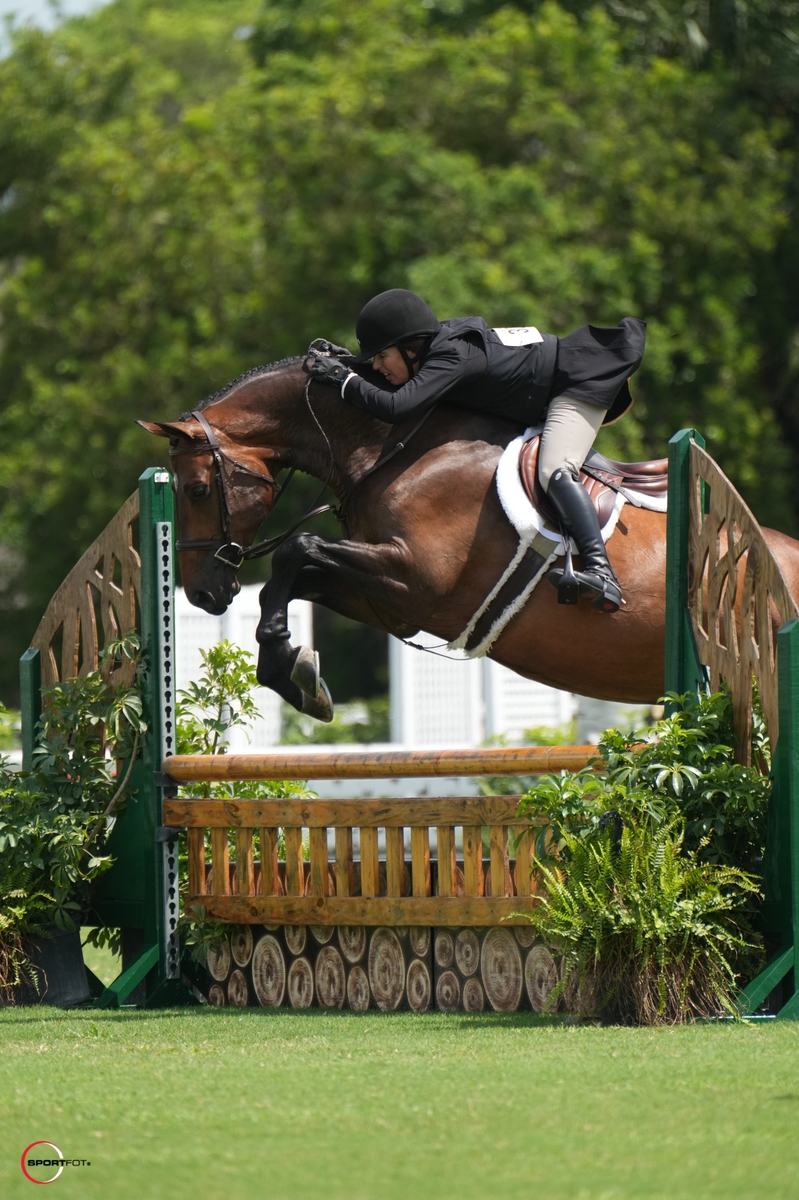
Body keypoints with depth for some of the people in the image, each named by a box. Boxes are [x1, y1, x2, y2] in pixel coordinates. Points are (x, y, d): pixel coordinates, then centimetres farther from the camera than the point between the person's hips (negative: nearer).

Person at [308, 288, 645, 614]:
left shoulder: (451, 358, -32)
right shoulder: (437, 341, -5)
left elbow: (397, 406, -43)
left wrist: (345, 379, -31)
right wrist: (351, 362, 2)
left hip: (580, 384, -10)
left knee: (553, 470, -29)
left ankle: (602, 573, -40)